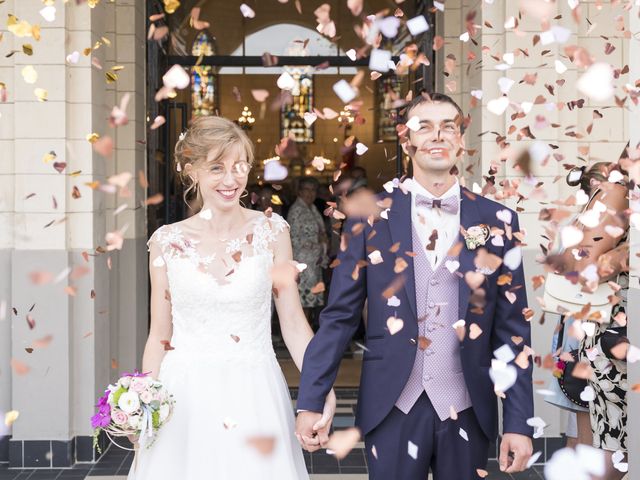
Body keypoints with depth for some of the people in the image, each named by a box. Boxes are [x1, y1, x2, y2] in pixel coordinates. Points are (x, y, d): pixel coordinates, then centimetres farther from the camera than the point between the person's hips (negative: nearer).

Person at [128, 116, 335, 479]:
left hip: (254, 394, 0)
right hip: (185, 396, 1)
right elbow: (160, 336, 6)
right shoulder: (167, 242, 0)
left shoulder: (271, 231, -2)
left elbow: (294, 323, -1)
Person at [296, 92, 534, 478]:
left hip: (468, 411, 1)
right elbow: (340, 316, 0)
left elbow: (512, 329, 2)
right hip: (393, 409, -1)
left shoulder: (498, 221, 1)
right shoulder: (371, 216, -1)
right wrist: (310, 402, -4)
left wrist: (519, 422, -2)